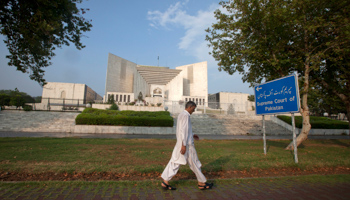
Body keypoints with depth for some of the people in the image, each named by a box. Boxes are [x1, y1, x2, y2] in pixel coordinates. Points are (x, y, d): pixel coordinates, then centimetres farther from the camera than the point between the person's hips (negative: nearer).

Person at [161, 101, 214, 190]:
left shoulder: (181, 115, 15)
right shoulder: (186, 115, -16)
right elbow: (183, 130, -22)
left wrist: (192, 135, 23)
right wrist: (184, 145, -23)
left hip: (180, 143, 9)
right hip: (186, 144, -9)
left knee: (175, 162, 8)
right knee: (194, 163, 5)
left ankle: (165, 181, 9)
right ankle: (201, 183, 21)